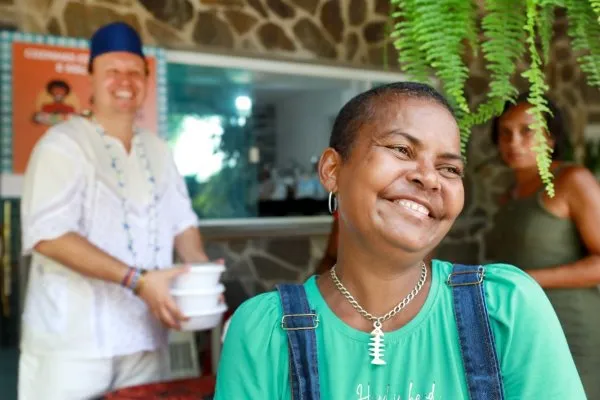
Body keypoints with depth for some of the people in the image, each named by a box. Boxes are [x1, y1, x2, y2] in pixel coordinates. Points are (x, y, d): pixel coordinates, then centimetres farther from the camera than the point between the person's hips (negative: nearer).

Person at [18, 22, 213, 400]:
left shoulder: (158, 149, 13)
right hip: (73, 342, -5)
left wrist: (202, 269, -8)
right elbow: (47, 234, -19)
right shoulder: (63, 144, -7)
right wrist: (137, 280, -25)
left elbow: (182, 220, 13)